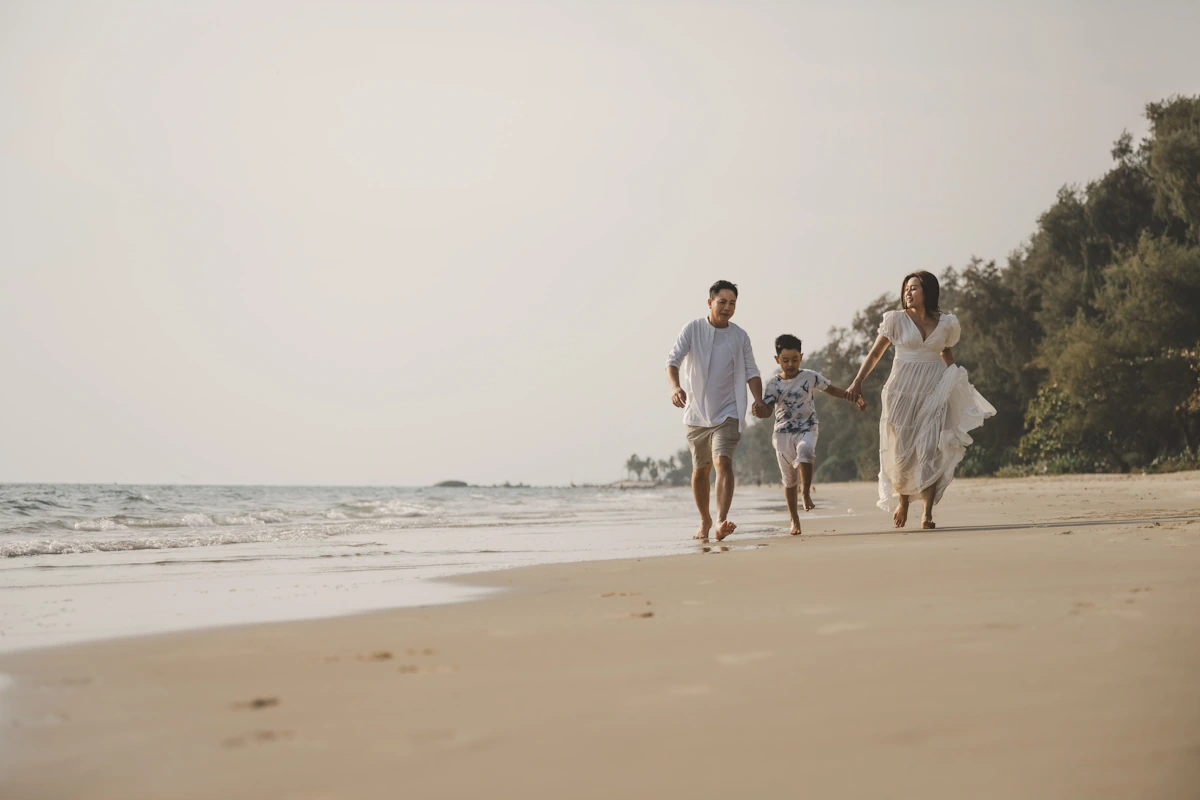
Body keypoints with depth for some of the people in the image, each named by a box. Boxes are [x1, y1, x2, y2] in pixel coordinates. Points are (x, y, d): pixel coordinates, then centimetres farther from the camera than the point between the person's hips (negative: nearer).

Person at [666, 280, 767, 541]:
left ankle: (721, 521, -33)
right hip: (696, 413, 1)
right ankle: (705, 520, 33)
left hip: (727, 414, -1)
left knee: (723, 462, -22)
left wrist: (758, 400, -16)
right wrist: (676, 387, -33)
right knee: (700, 470, 12)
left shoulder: (740, 337, 1)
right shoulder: (693, 329, -4)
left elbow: (751, 372, 2)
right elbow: (673, 360, -13)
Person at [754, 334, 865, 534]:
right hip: (783, 433, 1)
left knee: (805, 450, -37)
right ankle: (794, 520, 18)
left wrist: (854, 398, 6)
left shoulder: (810, 377, 0)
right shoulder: (773, 385, -2)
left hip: (807, 429, -1)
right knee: (789, 478, 6)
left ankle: (806, 492, -21)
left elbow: (832, 390, 13)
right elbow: (767, 410, -10)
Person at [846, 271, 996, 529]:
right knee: (902, 450, 2)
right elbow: (875, 353, 3)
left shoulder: (946, 323, 6)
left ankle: (927, 513, -12)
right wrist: (858, 382, -7)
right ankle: (902, 501, 26)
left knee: (930, 450, -12)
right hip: (903, 391, 0)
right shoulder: (896, 320, 1)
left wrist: (956, 383, 13)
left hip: (934, 393, 0)